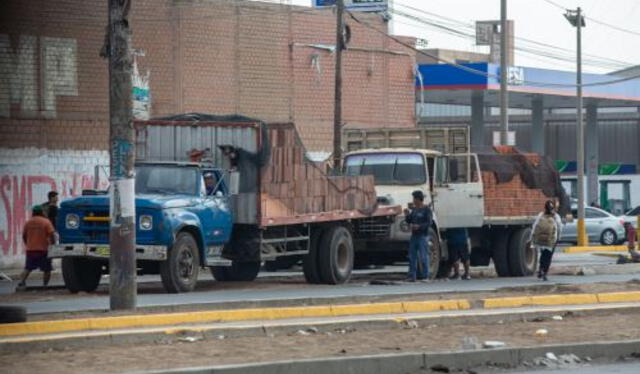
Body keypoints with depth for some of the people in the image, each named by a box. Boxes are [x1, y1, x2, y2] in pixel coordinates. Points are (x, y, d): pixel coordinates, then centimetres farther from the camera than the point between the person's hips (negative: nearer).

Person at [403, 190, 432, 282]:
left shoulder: (427, 210, -6)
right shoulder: (414, 210, 16)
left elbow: (429, 223, -12)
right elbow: (409, 221, 18)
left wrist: (419, 226, -23)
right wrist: (407, 215, 0)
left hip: (423, 236, -7)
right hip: (414, 236, 7)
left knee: (423, 257, -6)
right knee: (412, 257, 5)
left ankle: (425, 276, -2)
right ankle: (412, 276, 7)